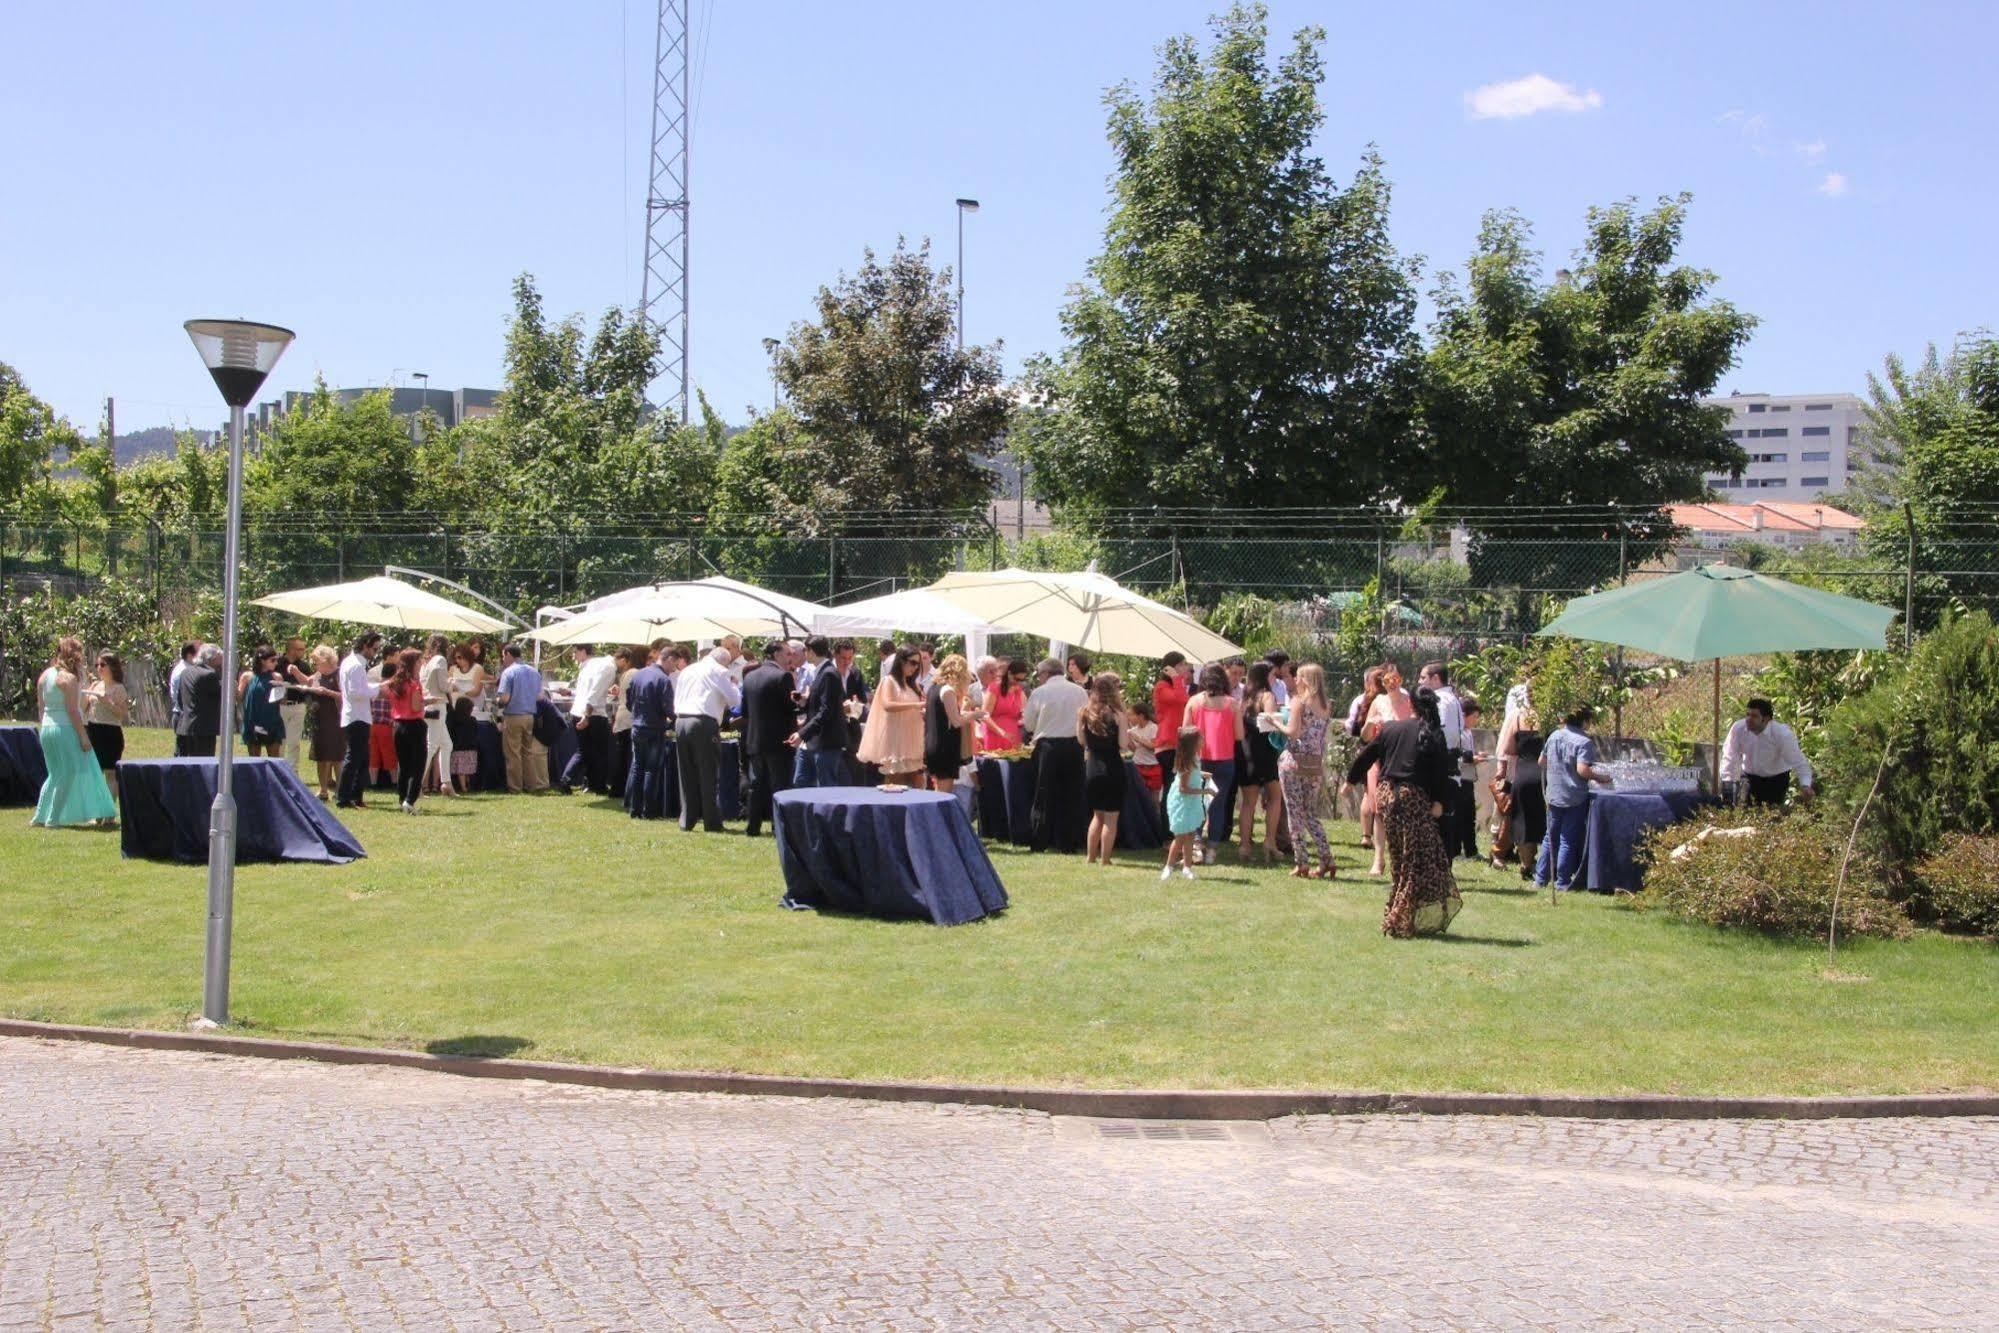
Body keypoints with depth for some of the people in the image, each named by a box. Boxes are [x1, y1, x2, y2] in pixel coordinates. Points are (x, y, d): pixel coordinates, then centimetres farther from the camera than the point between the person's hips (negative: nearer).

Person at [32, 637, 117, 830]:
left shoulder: (45, 675, 10)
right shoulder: (69, 678, -14)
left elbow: (41, 707, 14)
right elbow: (73, 710, -17)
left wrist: (45, 728, 21)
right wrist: (83, 736, -14)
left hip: (47, 729, 8)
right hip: (66, 729, -8)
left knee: (55, 774, 17)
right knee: (70, 774, -1)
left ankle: (42, 816, 16)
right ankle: (54, 819, 1)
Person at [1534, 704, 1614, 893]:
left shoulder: (1554, 736, 6)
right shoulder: (1584, 742, -15)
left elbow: (1542, 761, 14)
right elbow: (1582, 770, -25)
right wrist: (1600, 778, -10)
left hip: (1554, 795, 6)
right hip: (1574, 798, -6)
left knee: (1550, 838, 15)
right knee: (1568, 841, 2)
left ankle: (1541, 878, 16)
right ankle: (1562, 882, 5)